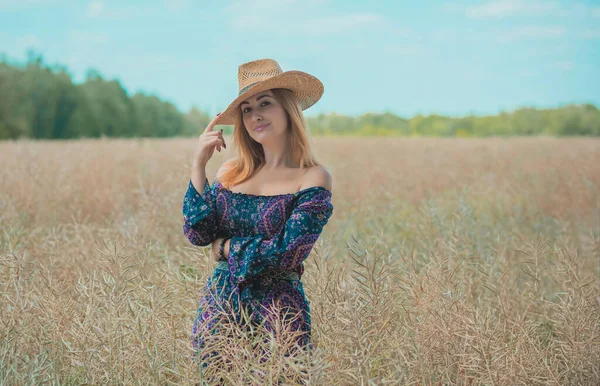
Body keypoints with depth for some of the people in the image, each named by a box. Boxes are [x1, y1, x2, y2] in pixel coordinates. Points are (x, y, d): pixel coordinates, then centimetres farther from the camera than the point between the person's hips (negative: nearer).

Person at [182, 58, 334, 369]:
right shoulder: (231, 172, 6)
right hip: (219, 303, 4)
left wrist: (227, 248, -4)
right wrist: (199, 165, -7)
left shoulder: (313, 178, -7)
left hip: (278, 308, -4)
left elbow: (287, 250, -15)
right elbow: (197, 233, -4)